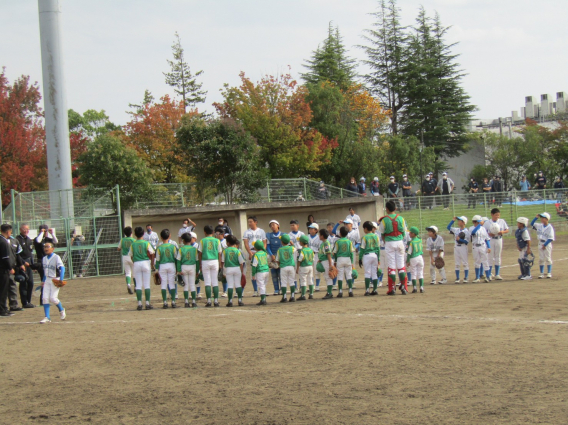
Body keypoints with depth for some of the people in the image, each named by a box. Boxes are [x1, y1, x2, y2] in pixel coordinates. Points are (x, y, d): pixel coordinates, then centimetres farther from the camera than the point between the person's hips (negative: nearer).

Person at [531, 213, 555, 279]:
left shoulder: (550, 227, -12)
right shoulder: (539, 226, 6)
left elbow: (551, 238, -14)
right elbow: (532, 224, 14)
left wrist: (545, 245, -17)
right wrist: (536, 217, 1)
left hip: (547, 244, -6)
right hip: (540, 243, 6)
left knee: (548, 259, 0)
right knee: (541, 259, 5)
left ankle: (549, 273, 5)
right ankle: (541, 273, 9)